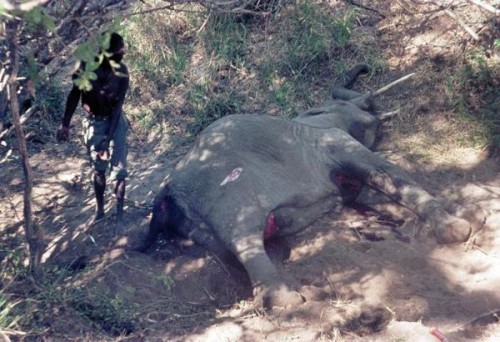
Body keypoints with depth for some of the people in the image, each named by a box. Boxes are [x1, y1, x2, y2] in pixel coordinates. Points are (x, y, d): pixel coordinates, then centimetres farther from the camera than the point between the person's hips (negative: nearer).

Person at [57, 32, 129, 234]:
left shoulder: (121, 72, -18)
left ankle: (120, 216, 11)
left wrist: (108, 139, -22)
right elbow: (75, 94, -1)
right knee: (98, 169, 14)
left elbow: (117, 107, -18)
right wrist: (65, 124, 1)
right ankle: (99, 210, 31)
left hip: (114, 122, -2)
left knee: (118, 170, -1)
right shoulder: (87, 65, -14)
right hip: (92, 123, 2)